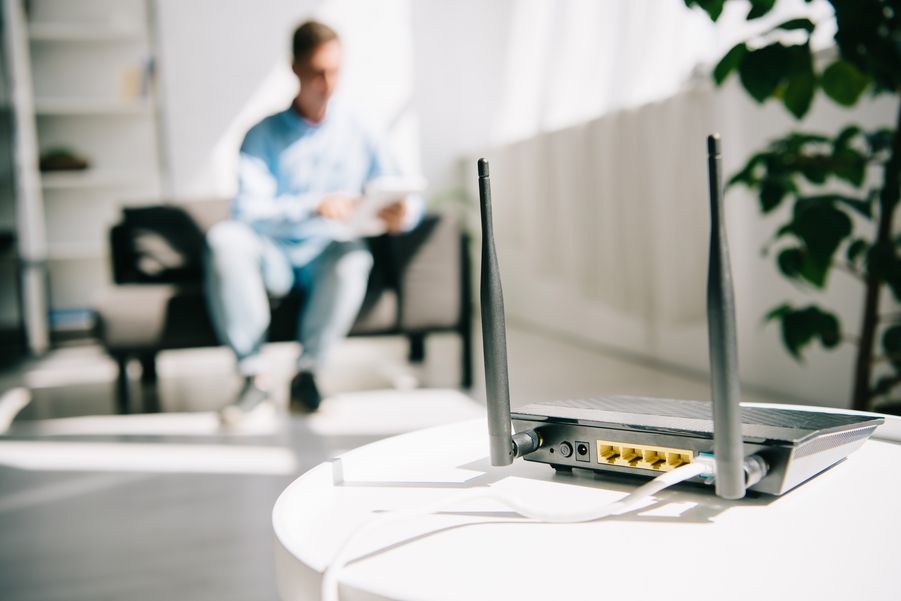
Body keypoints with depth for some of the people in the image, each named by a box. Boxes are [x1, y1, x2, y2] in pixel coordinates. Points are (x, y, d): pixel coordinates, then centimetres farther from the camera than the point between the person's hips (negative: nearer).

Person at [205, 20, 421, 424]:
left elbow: (403, 200, 0)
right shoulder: (265, 134, 0)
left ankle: (307, 371, -17)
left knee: (353, 254, -34)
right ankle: (254, 375, -22)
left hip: (325, 260, 0)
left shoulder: (357, 130, 4)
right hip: (273, 257, 0)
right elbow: (248, 212, -15)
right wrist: (314, 208, -32)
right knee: (225, 239, -30)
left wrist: (401, 215, -26)